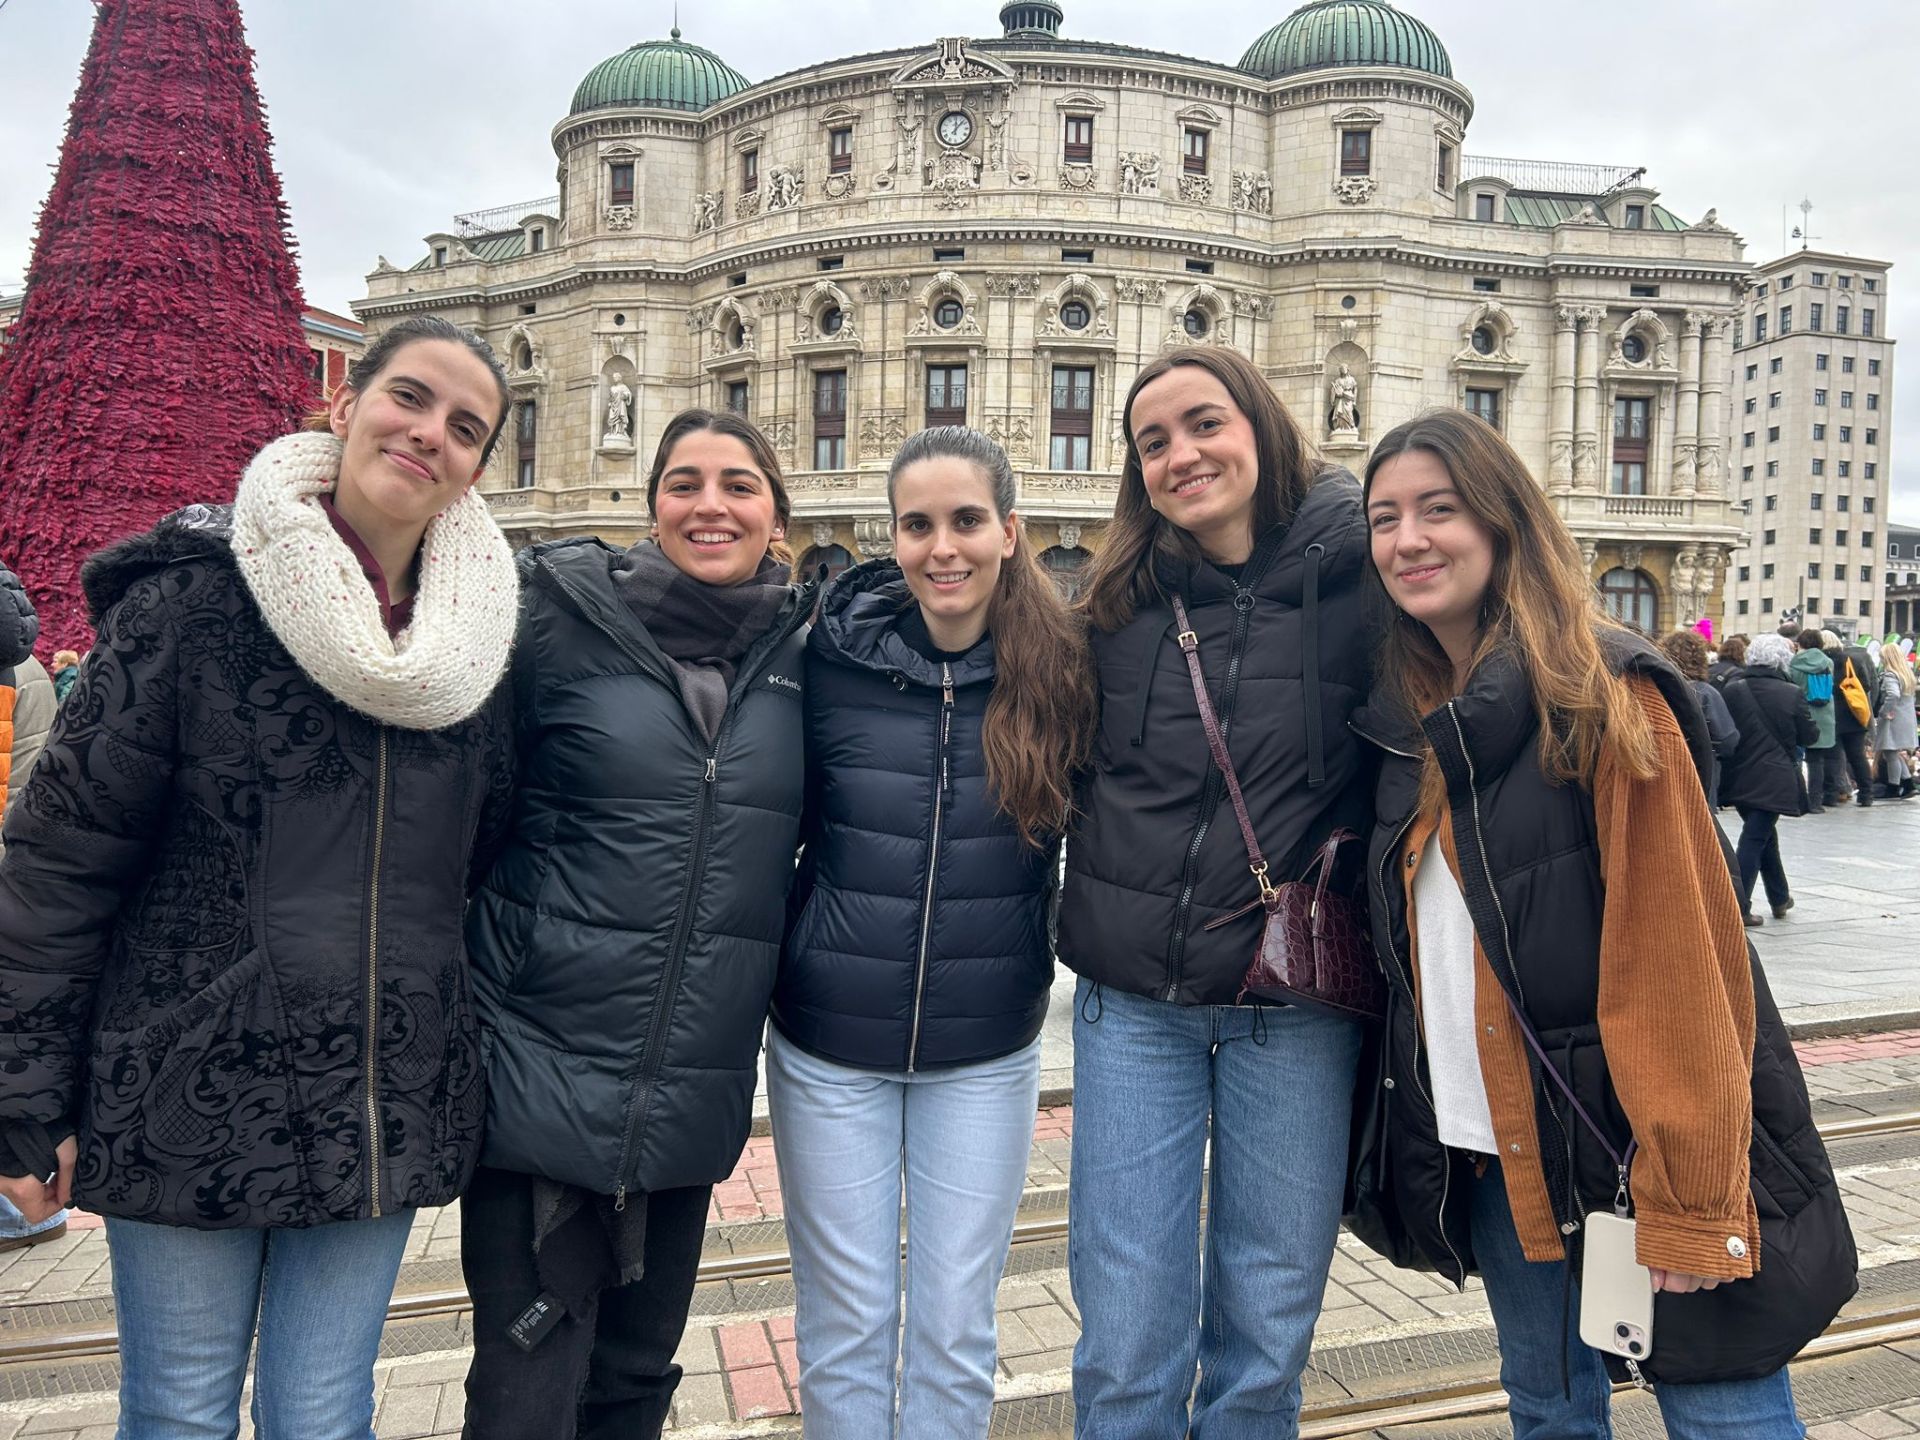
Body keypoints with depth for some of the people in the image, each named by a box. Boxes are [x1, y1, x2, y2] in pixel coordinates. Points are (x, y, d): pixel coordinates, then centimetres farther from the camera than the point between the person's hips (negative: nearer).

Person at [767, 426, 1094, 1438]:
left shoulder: (1060, 672, -6)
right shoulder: (833, 657, -8)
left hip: (985, 1052, 1)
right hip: (829, 1041, 0)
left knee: (955, 1330, 13)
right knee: (844, 1326, 13)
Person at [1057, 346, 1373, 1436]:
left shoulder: (1357, 576, -5)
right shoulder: (1122, 600, 3)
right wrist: (1096, 915, 7)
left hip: (1295, 1006, -1)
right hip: (1133, 1000, 2)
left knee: (1268, 1332, 14)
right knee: (1126, 1350, 9)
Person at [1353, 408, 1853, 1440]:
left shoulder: (1601, 695, -12)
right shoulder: (1406, 719, 7)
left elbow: (1678, 959, -16)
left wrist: (1687, 1200, -18)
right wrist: (1413, 1134, 10)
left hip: (1631, 1143, -6)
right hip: (1494, 1151, 6)